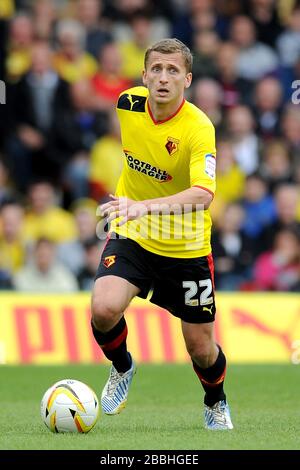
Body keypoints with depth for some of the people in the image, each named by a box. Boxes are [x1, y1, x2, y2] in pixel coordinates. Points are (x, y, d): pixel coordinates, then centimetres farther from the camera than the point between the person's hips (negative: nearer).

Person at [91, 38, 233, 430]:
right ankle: (122, 368, 10)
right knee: (104, 309, -24)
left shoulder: (199, 129, -26)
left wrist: (146, 206, -54)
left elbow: (203, 195, -40)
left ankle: (216, 404, 41)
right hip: (132, 236, 3)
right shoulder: (128, 104, -9)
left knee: (201, 348, 6)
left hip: (186, 248, -3)